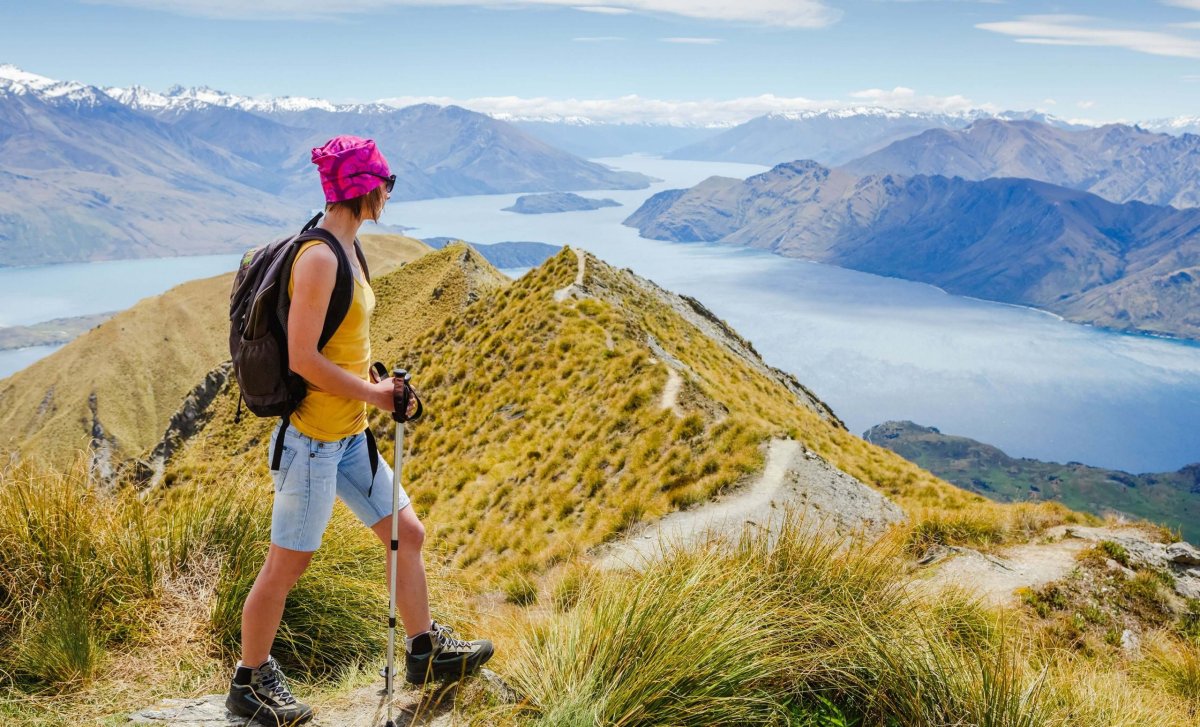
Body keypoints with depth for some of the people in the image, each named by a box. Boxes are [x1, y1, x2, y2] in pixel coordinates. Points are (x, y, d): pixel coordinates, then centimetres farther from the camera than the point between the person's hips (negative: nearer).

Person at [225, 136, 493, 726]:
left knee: (407, 533, 15)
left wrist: (374, 391, 8)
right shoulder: (318, 258, -19)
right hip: (311, 438, -9)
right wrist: (374, 394, -16)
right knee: (287, 564, 5)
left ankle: (425, 650, 31)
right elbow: (302, 358, -23)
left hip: (350, 436, 9)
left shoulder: (344, 251, 10)